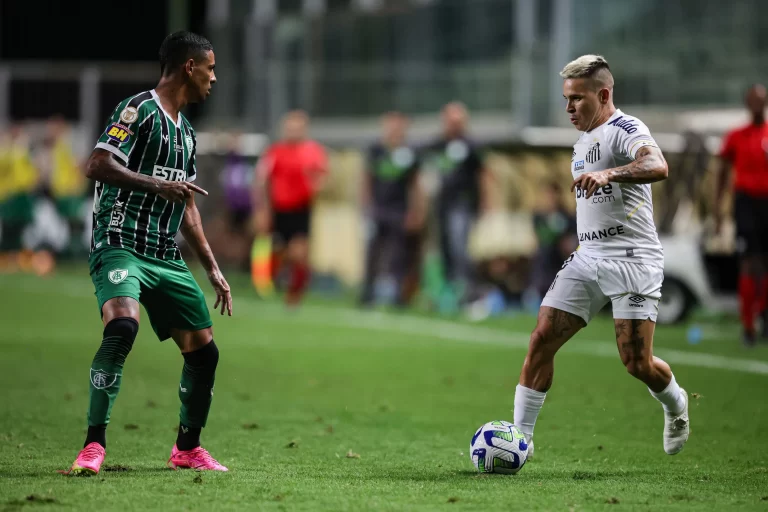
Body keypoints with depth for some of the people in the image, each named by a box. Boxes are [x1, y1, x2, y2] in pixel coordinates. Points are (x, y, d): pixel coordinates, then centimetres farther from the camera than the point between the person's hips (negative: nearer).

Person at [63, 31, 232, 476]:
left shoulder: (186, 131, 21)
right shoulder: (140, 110, -6)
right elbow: (97, 166, -18)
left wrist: (213, 269, 27)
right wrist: (156, 183, -28)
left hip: (166, 257, 9)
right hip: (121, 245, -9)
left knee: (204, 350, 7)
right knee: (123, 326, -31)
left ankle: (188, 448, 26)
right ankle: (94, 446, -26)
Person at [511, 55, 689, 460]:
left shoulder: (625, 129, -10)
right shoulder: (582, 142, 19)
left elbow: (657, 167, -32)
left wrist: (608, 173, -46)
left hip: (633, 260, -8)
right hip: (587, 258, 8)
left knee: (637, 363, -8)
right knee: (542, 338, -8)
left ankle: (675, 405, 25)